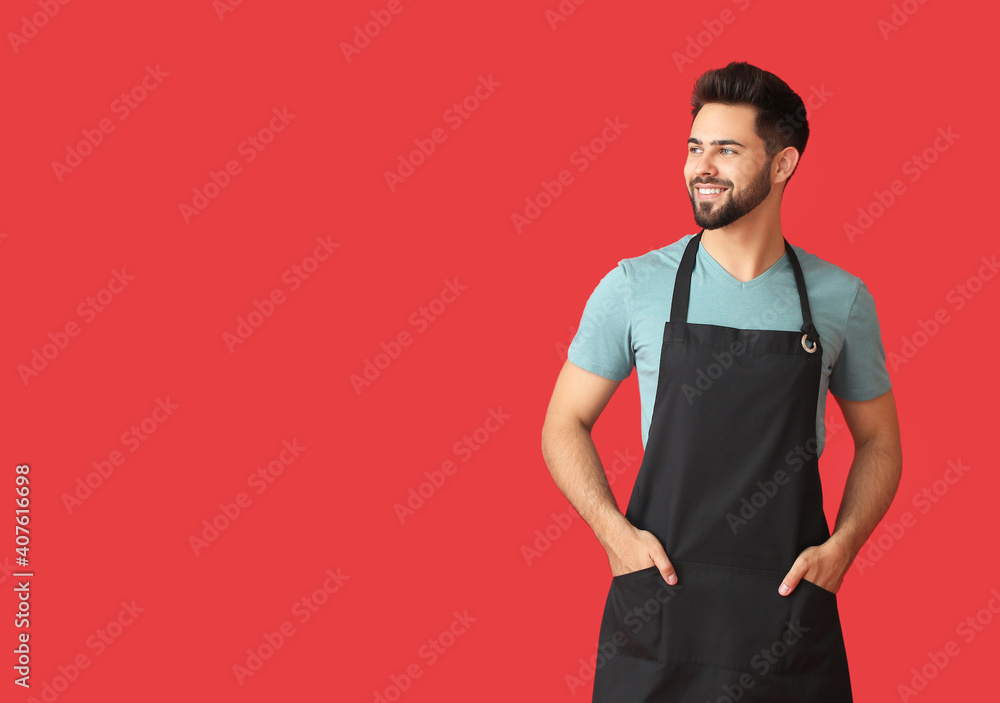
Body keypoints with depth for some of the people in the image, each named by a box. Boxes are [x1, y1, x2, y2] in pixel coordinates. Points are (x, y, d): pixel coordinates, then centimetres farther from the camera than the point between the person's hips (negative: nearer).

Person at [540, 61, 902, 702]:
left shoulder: (842, 299, 3)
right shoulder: (634, 287, -1)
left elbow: (879, 440, 12)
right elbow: (565, 423, 6)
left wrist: (841, 547, -3)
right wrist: (615, 531, -9)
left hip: (790, 602, 1)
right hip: (659, 598, -1)